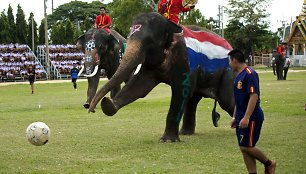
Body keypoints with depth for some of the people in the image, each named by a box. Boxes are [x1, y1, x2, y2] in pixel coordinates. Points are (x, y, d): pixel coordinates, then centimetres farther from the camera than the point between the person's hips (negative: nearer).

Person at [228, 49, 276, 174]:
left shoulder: (249, 74, -16)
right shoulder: (239, 76, 14)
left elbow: (254, 96, -23)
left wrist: (246, 118, -27)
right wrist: (235, 117, 22)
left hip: (251, 118, -9)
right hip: (242, 119, 9)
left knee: (247, 146, -8)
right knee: (244, 147, 6)